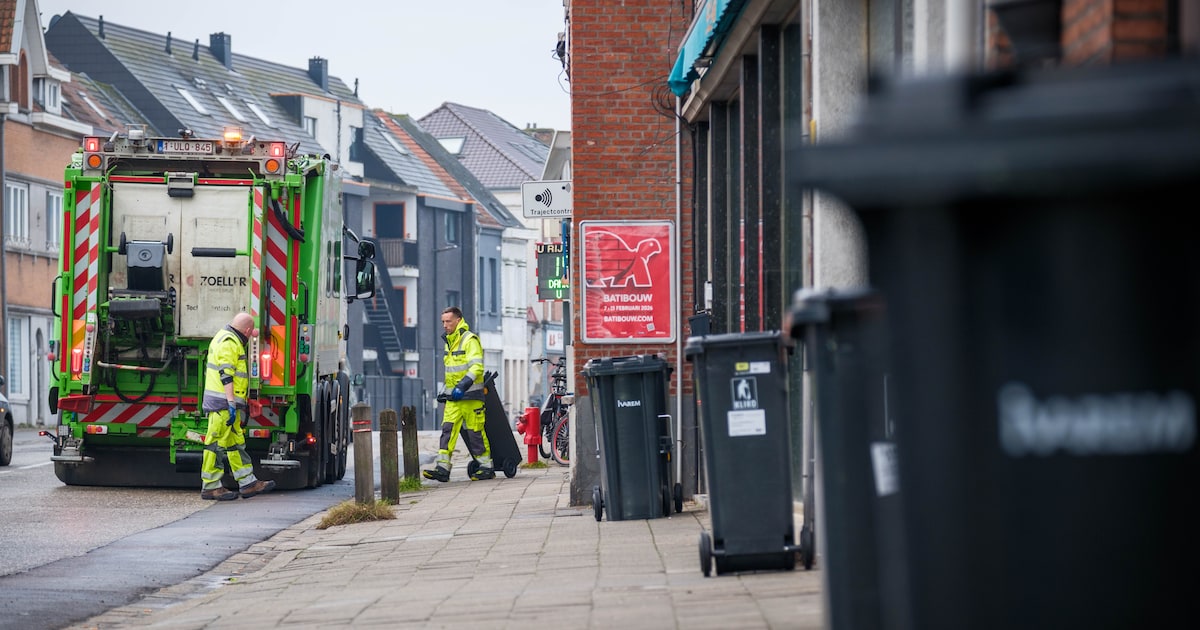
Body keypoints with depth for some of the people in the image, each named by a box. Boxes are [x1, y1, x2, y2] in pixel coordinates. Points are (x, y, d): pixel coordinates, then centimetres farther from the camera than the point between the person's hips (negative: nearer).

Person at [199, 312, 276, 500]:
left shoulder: (229, 339, 20)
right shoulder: (228, 343, -14)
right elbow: (226, 374, -22)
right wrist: (231, 403, -25)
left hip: (227, 404, 11)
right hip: (224, 402, -11)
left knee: (235, 442, 12)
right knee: (217, 442, -7)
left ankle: (248, 483, 16)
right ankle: (210, 486, -4)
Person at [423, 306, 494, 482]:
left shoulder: (470, 340, -11)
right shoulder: (449, 342, 17)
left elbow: (477, 367, -21)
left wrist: (463, 385, -30)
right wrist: (447, 390, 21)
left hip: (470, 395, -8)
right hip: (453, 396, 8)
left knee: (475, 431, -3)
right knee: (448, 429, -3)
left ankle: (487, 467, 8)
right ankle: (443, 468, -9)